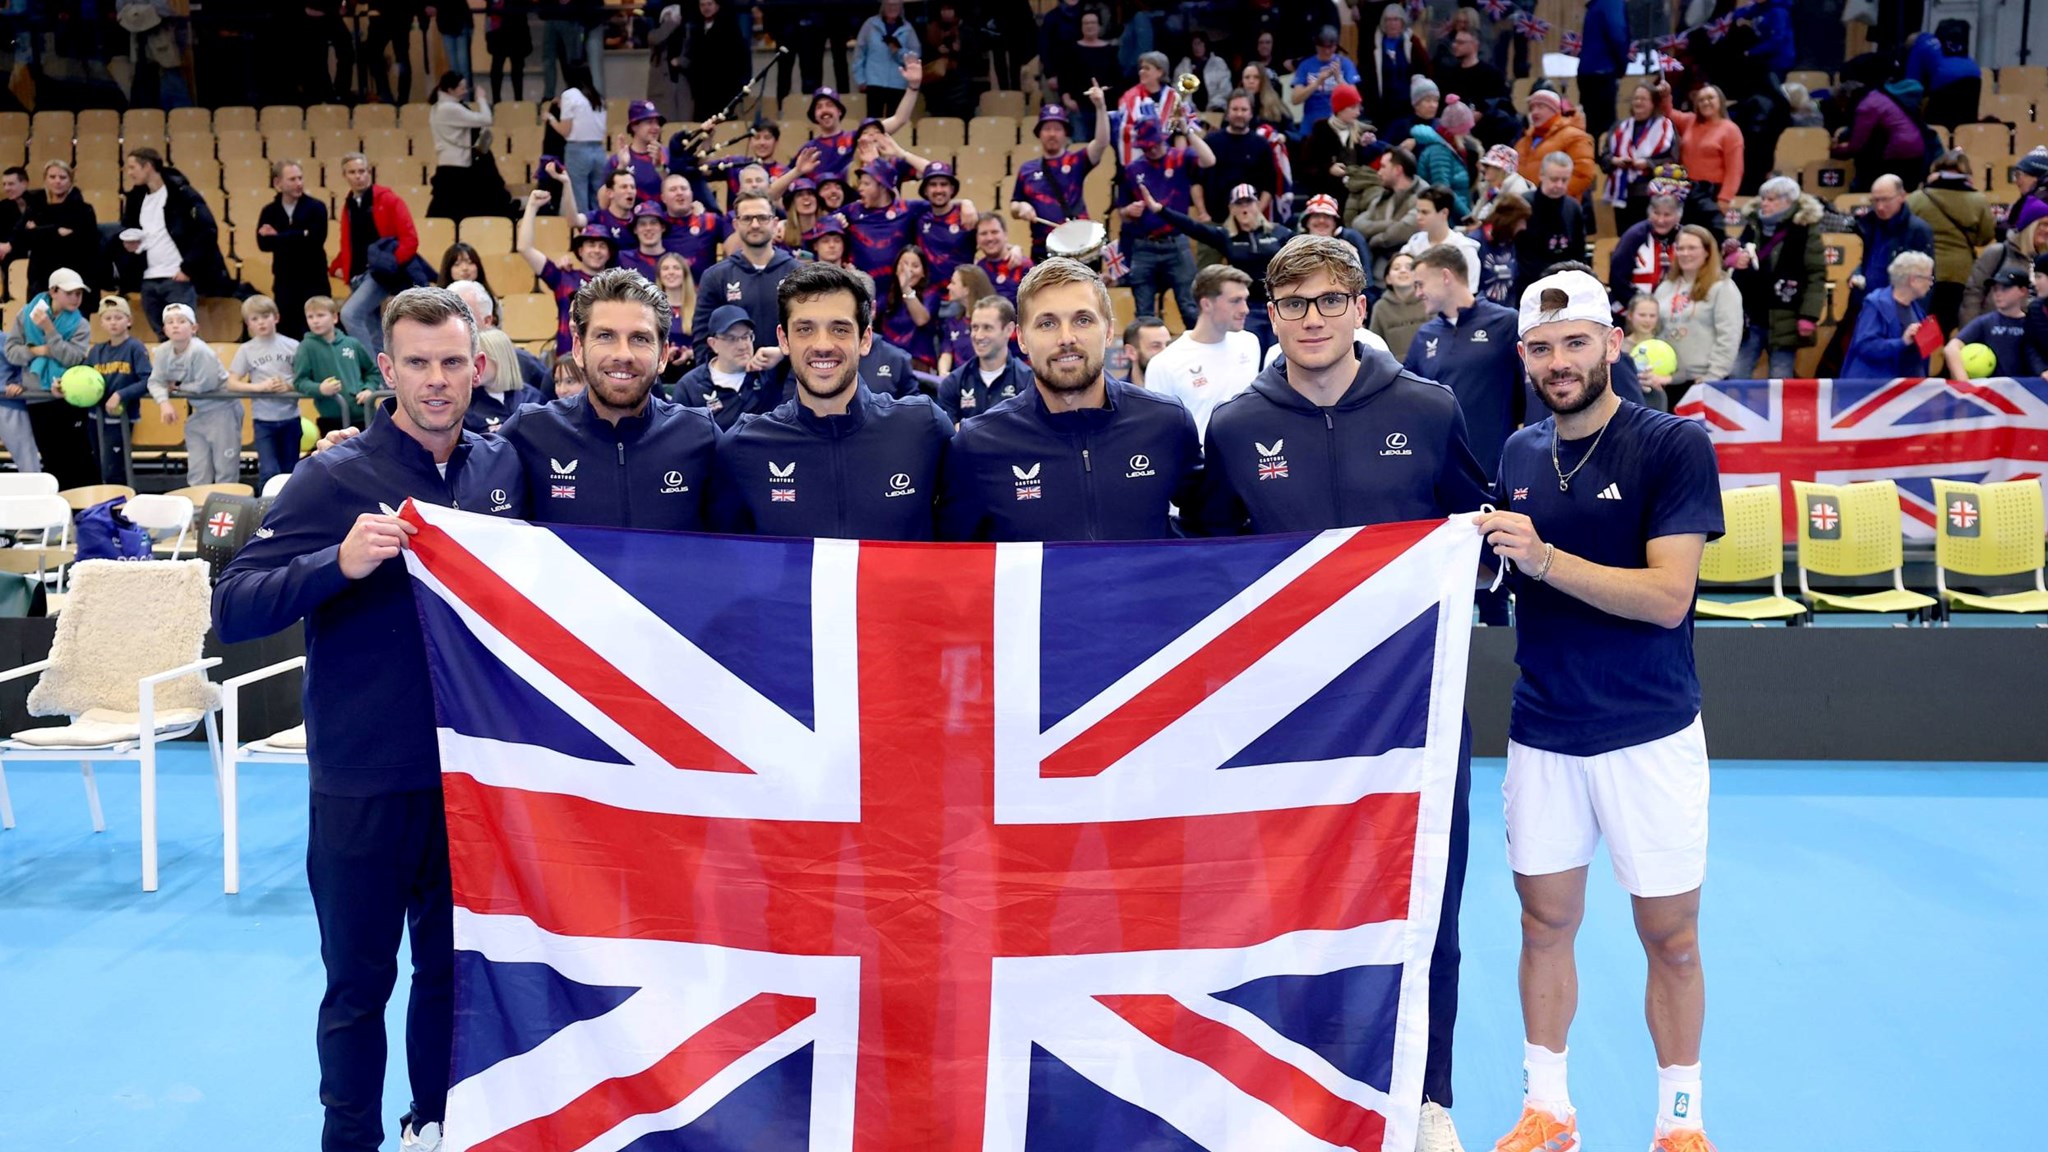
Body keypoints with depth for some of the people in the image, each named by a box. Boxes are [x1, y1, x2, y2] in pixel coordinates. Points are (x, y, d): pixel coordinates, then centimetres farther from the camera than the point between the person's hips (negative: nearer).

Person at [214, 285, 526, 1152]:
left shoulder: (504, 467, 2)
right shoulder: (336, 477, -10)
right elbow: (232, 609, -15)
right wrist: (340, 563, -30)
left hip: (473, 768, 4)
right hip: (366, 777, -3)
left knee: (454, 963, 17)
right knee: (360, 979, 10)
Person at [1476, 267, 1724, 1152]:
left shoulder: (1675, 445, -9)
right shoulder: (1518, 455, 6)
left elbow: (1667, 596, -18)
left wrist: (1544, 558, -27)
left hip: (1651, 734, -4)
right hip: (1542, 735, 4)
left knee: (1671, 939, 7)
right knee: (1545, 923, 12)